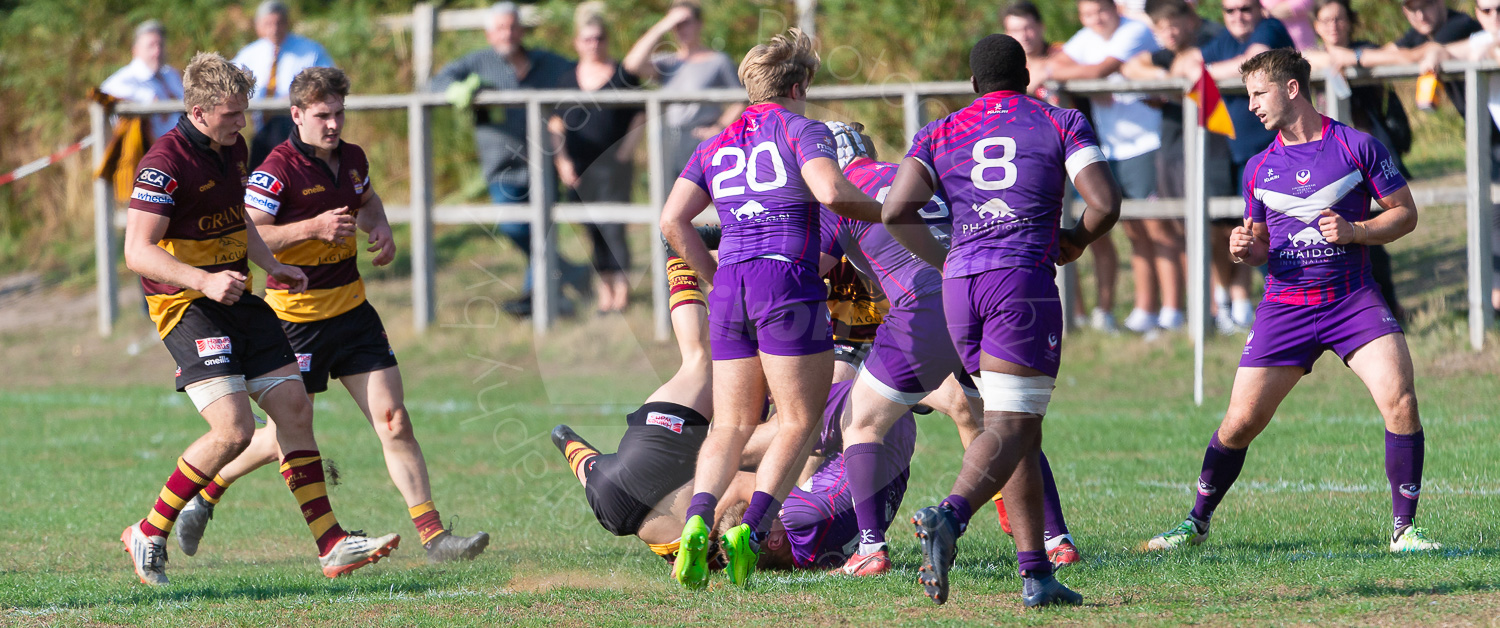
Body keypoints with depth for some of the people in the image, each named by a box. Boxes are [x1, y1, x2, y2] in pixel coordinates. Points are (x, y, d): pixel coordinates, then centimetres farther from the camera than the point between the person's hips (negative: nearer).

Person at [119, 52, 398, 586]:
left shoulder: (233, 150, 10)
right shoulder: (166, 163, -18)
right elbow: (137, 251, -23)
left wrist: (271, 267, 13)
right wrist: (205, 281, -33)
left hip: (238, 300, 9)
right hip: (186, 305, -9)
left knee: (294, 408, 2)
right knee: (234, 429, -19)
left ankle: (332, 546, 4)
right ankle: (150, 534, -3)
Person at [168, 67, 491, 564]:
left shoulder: (352, 159, 6)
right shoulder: (279, 169, -16)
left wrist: (380, 228, 7)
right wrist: (313, 227, -26)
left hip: (351, 308, 6)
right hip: (296, 316, -6)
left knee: (393, 421, -3)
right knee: (287, 438, 4)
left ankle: (433, 536, -3)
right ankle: (205, 492, 29)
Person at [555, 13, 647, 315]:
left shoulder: (623, 75, 1)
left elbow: (639, 119, 2)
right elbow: (556, 123, 12)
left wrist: (625, 153, -8)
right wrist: (562, 160, 2)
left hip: (614, 165, -3)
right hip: (578, 168, 4)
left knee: (613, 227, -11)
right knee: (592, 230, 5)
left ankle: (622, 290, -6)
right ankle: (605, 291, 11)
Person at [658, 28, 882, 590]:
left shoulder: (715, 147, 17)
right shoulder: (801, 130, 2)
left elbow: (673, 222, 8)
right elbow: (830, 192, -16)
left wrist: (718, 278, 16)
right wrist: (886, 212, -1)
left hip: (730, 290, 5)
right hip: (788, 279, -5)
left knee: (730, 428, 9)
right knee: (799, 423, 2)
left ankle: (698, 522, -17)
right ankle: (751, 532, -16)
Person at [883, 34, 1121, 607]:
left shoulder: (940, 134, 15)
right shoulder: (1061, 124, 9)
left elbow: (895, 211, 2)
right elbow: (1104, 203, -3)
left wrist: (945, 261, 14)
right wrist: (1076, 240, 18)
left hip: (961, 283, 4)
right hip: (1024, 280, -4)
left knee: (1021, 429, 13)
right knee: (1009, 430, -10)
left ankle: (1036, 574, 7)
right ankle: (950, 515, -39)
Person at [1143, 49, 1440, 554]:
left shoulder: (1358, 147, -1)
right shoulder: (1259, 168, 10)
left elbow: (1405, 214, 3)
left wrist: (1355, 231, -14)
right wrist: (1245, 250, -3)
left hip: (1353, 300, -2)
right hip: (1285, 306, 2)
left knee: (1400, 402, -20)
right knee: (1240, 422, -1)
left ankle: (1404, 529, -9)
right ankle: (1196, 523, 18)